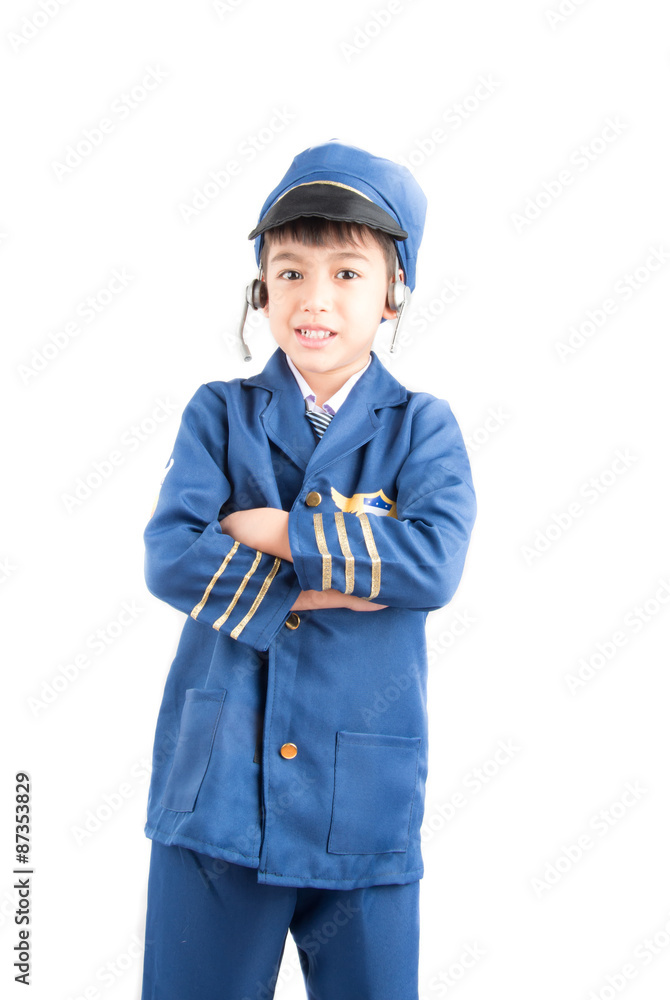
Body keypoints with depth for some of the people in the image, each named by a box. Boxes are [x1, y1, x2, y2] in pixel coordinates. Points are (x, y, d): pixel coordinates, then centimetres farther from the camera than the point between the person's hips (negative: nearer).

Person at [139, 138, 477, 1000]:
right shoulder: (220, 413, 4)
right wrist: (312, 588, -17)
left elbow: (435, 562, -16)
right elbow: (169, 557, -10)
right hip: (214, 788, 1)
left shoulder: (422, 427, 2)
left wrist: (272, 529, -13)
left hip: (364, 799, 0)